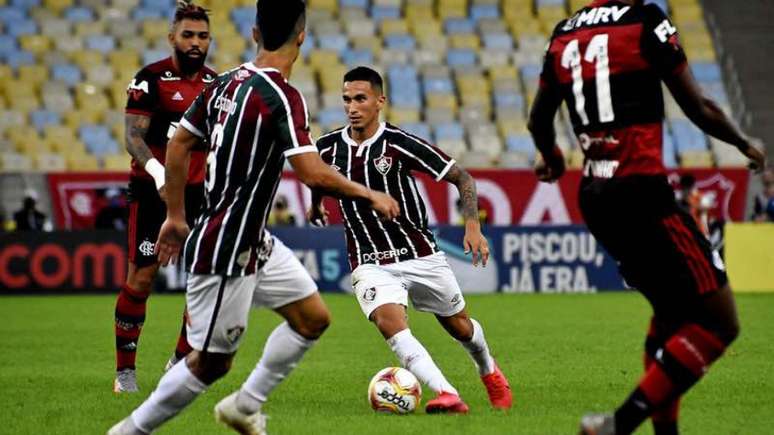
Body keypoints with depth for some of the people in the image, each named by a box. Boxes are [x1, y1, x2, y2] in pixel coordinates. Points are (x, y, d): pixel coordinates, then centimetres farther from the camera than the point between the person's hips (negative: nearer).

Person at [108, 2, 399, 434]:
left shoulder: (224, 83, 4)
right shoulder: (283, 97, -21)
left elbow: (178, 145, 12)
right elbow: (312, 173, -26)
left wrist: (176, 216, 21)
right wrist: (369, 194, -10)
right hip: (226, 252, -9)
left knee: (314, 318, 14)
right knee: (212, 362, 1)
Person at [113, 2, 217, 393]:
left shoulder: (216, 84, 9)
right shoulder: (151, 79, -8)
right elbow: (133, 136, -16)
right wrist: (157, 172, -32)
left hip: (196, 192, 5)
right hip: (152, 192, -5)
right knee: (141, 280, -5)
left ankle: (181, 362, 13)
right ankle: (125, 370, 5)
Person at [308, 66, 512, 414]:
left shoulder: (400, 144, -15)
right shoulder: (328, 148, -3)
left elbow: (461, 177, -12)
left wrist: (472, 226, -23)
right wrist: (315, 203, 21)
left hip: (419, 253, -1)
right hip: (370, 263, 1)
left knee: (458, 325, 16)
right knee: (389, 322, -28)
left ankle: (488, 370, 50)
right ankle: (447, 395, -34)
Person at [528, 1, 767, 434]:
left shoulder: (565, 35, 12)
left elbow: (539, 120, 26)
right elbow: (699, 109, -3)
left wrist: (553, 158, 48)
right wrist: (746, 145, 17)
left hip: (594, 198, 8)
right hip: (641, 191, -8)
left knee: (670, 311, 24)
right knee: (718, 323, -2)